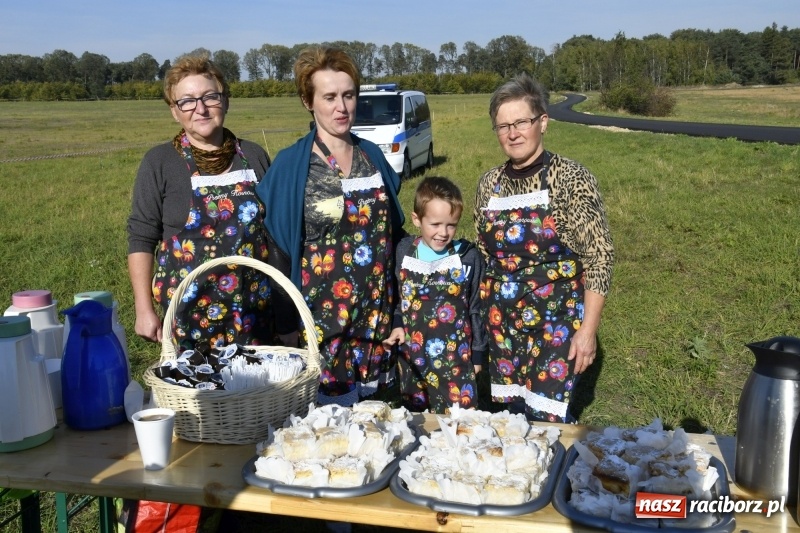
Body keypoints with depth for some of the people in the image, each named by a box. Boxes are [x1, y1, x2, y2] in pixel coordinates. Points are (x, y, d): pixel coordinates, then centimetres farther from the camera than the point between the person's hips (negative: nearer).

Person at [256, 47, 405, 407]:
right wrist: (287, 327, -10)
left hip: (377, 319, 4)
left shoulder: (373, 156, 5)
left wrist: (398, 307, 10)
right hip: (322, 322, -4)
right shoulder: (290, 165, -8)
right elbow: (277, 250, -8)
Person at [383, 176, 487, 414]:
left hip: (455, 357, -2)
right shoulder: (404, 251, -2)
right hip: (411, 355, 3)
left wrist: (478, 352, 3)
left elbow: (477, 307, -1)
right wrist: (398, 325, -4)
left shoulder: (468, 257, -9)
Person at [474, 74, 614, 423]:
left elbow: (599, 259, -12)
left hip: (556, 322, -4)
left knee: (546, 419, -3)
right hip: (501, 324, 5)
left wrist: (588, 329, -14)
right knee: (509, 414, 11)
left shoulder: (571, 180, -12)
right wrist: (478, 319, 11)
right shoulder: (489, 183, 3)